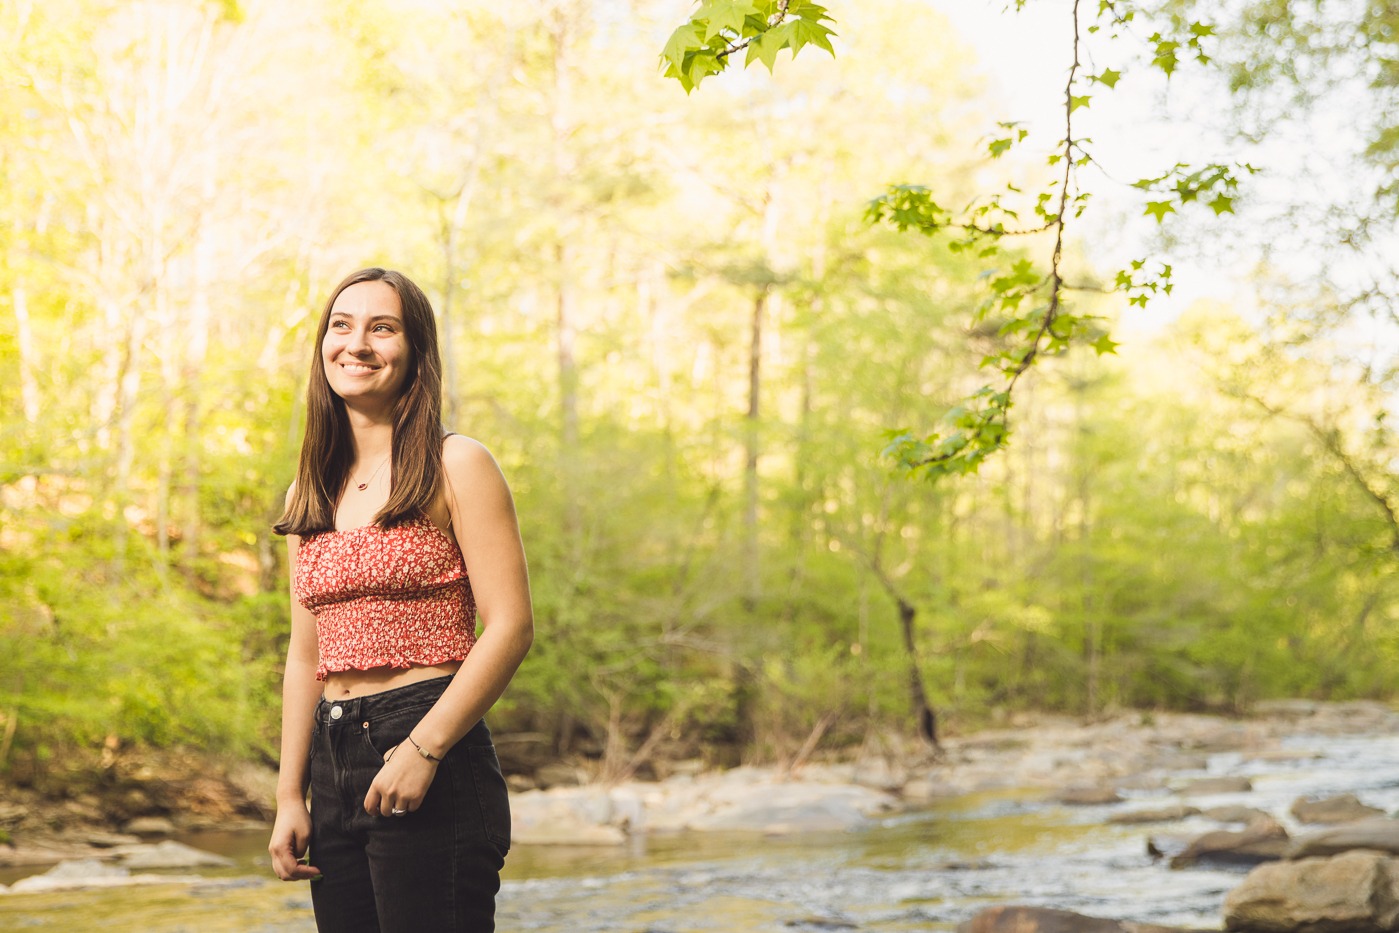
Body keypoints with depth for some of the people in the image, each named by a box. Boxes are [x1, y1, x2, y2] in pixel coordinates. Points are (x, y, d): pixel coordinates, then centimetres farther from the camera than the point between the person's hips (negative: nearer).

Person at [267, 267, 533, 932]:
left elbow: (510, 628, -10)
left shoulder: (456, 468, -3)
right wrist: (289, 796, 10)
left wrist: (423, 749, -17)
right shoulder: (310, 494, 15)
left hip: (436, 773, -6)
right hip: (335, 766, 6)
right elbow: (306, 655, 17)